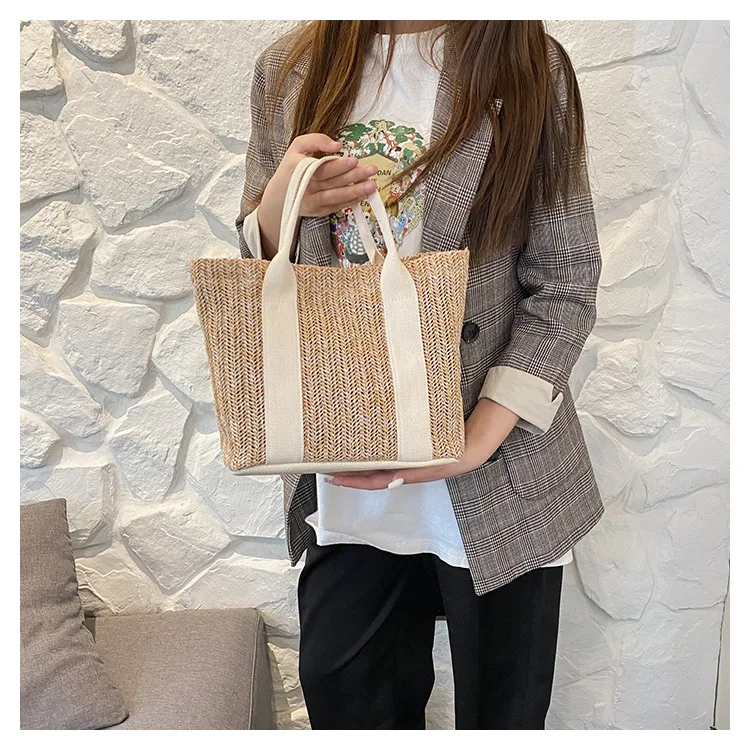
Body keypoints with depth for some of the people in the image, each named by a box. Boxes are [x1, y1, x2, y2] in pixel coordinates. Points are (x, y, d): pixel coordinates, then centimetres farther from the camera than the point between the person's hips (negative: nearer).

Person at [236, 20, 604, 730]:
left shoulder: (531, 69, -3)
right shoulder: (290, 70, 6)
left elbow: (565, 284, -6)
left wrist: (479, 440, -16)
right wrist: (279, 203, -12)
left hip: (497, 484, -2)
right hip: (340, 481, 3)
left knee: (501, 711, 16)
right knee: (340, 696, 18)